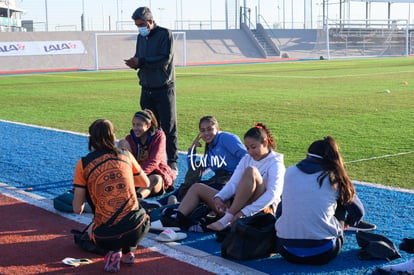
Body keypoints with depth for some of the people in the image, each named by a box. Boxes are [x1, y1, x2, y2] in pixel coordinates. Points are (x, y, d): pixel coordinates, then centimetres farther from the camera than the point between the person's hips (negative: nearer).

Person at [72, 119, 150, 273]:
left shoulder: (83, 164, 1)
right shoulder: (126, 155, 8)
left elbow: (77, 209, 3)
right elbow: (145, 183, 25)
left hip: (105, 237, -2)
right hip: (137, 230, 2)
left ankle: (114, 251, 7)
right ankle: (128, 250, 19)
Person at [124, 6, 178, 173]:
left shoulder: (164, 34, -8)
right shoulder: (141, 37, 13)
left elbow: (165, 59, -18)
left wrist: (141, 62, -18)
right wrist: (134, 63, -6)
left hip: (164, 89, -6)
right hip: (147, 89, 6)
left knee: (168, 126, -3)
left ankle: (172, 161, 1)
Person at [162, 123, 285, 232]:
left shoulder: (275, 163, -3)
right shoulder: (246, 159, 17)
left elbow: (273, 194, -18)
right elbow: (233, 183, 5)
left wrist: (245, 212, -29)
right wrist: (219, 197, -17)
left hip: (262, 209, -7)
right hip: (236, 204, 7)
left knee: (251, 170, -31)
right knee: (197, 188, 6)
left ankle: (226, 220, -34)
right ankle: (177, 219, -19)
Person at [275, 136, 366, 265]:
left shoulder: (289, 172, 7)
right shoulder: (335, 178, 2)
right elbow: (358, 212, 10)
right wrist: (346, 221, 33)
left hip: (287, 251, 2)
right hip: (323, 254, -2)